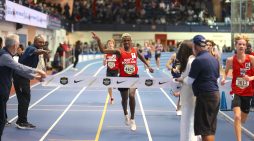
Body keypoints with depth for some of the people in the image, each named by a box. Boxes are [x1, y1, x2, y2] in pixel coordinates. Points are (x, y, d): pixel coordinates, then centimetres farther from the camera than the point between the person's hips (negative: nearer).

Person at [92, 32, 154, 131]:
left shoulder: (135, 50, -4)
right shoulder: (119, 51, -13)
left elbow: (141, 57, 20)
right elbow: (103, 51, -22)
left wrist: (148, 66, 23)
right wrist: (98, 41, -36)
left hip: (134, 77, 0)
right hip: (123, 78, 0)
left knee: (132, 95, -20)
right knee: (124, 98, 15)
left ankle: (132, 120, -4)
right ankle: (126, 115, 48)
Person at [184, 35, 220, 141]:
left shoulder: (198, 61, -14)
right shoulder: (214, 59, 11)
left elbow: (189, 81, -9)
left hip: (205, 96, -8)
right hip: (215, 94, 8)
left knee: (205, 128, -2)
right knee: (210, 128, 15)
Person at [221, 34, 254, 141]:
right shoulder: (231, 60, -9)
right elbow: (226, 72, 8)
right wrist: (223, 79, -11)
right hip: (237, 92, -2)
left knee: (243, 119, 18)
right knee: (237, 117, -20)